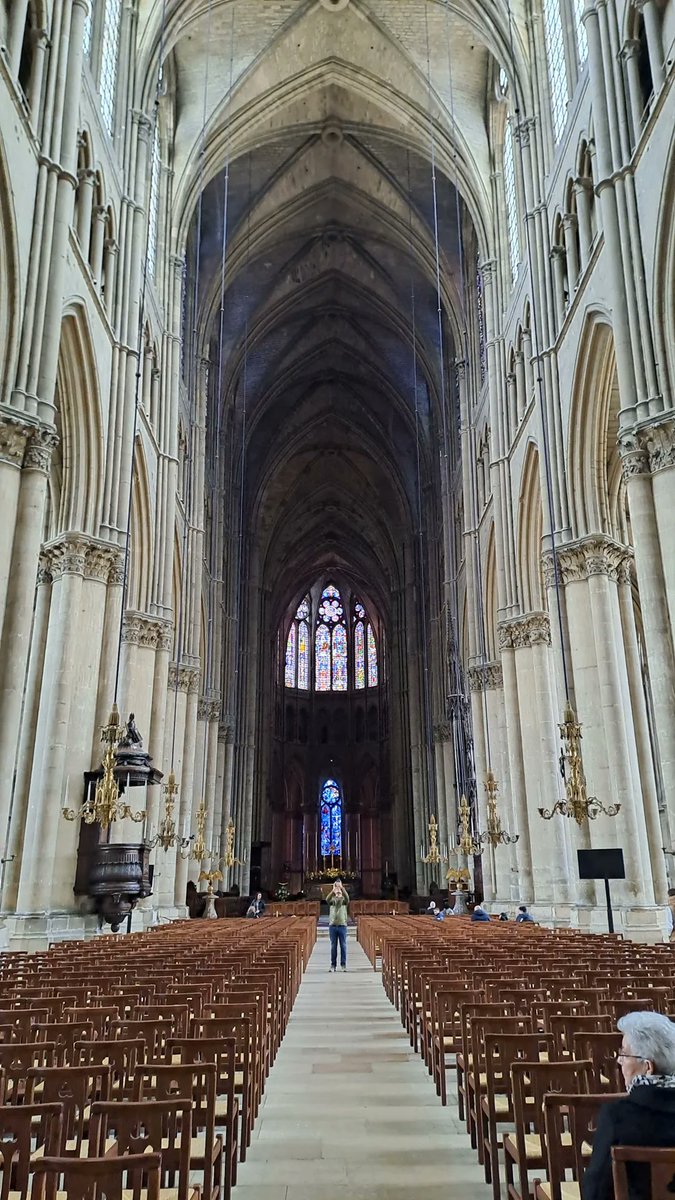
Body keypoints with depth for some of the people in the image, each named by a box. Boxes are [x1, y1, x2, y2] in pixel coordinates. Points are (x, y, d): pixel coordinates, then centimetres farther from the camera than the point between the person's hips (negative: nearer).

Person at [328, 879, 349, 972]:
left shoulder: (344, 900, 6)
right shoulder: (332, 900, 7)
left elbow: (347, 897, -18)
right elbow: (328, 899, -17)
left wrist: (341, 887, -32)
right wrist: (333, 889, -34)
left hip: (342, 925, 0)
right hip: (332, 925, 0)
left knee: (343, 946, 1)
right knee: (333, 946, 4)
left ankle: (343, 964, 8)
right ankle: (333, 965, 10)